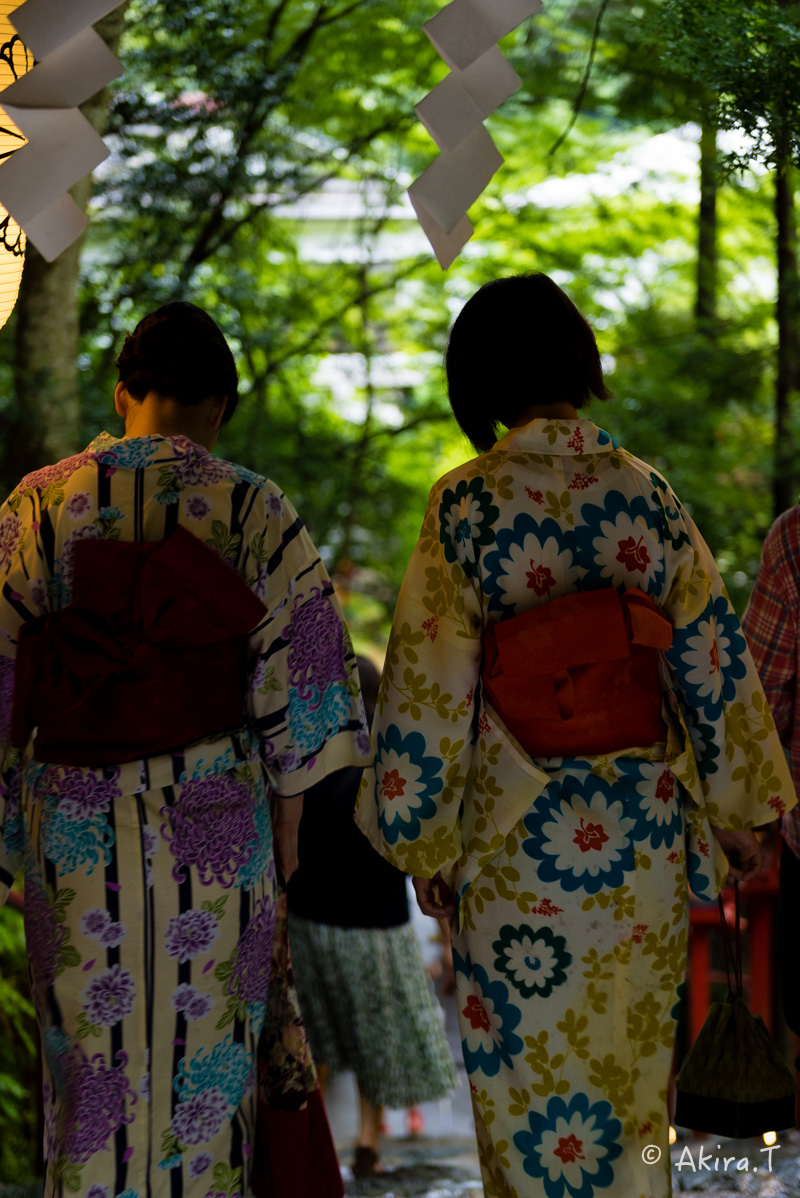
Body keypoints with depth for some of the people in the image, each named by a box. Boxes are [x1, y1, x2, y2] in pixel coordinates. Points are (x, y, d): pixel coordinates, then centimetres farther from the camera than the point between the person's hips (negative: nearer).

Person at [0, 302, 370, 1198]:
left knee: (88, 1045, 10)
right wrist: (288, 817, 5)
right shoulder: (252, 510, -5)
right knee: (202, 1043, 10)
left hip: (72, 819, 1)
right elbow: (296, 674, -4)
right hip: (211, 822, -1)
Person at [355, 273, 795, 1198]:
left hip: (519, 842, -3)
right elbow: (713, 661, 3)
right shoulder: (647, 496, -1)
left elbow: (432, 691, -9)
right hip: (645, 834, 3)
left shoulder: (466, 508, -11)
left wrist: (426, 841, 0)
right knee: (634, 1063, 16)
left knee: (535, 1083, 7)